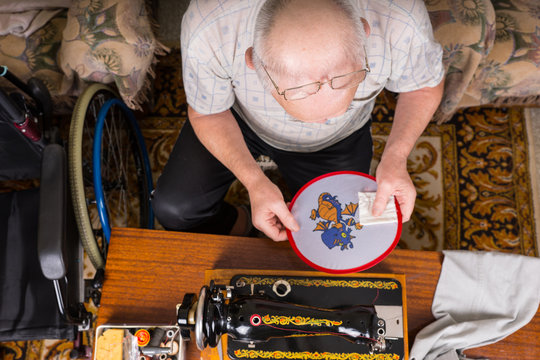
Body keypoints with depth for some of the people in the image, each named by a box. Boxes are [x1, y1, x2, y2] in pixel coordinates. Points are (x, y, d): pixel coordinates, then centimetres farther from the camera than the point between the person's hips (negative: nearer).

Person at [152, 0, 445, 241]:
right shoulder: (207, 30, -40)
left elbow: (426, 85, -13)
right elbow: (206, 113, -18)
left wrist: (395, 157, -30)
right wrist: (254, 182, -31)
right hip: (241, 121, 0)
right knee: (172, 208, -8)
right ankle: (233, 227, 27)